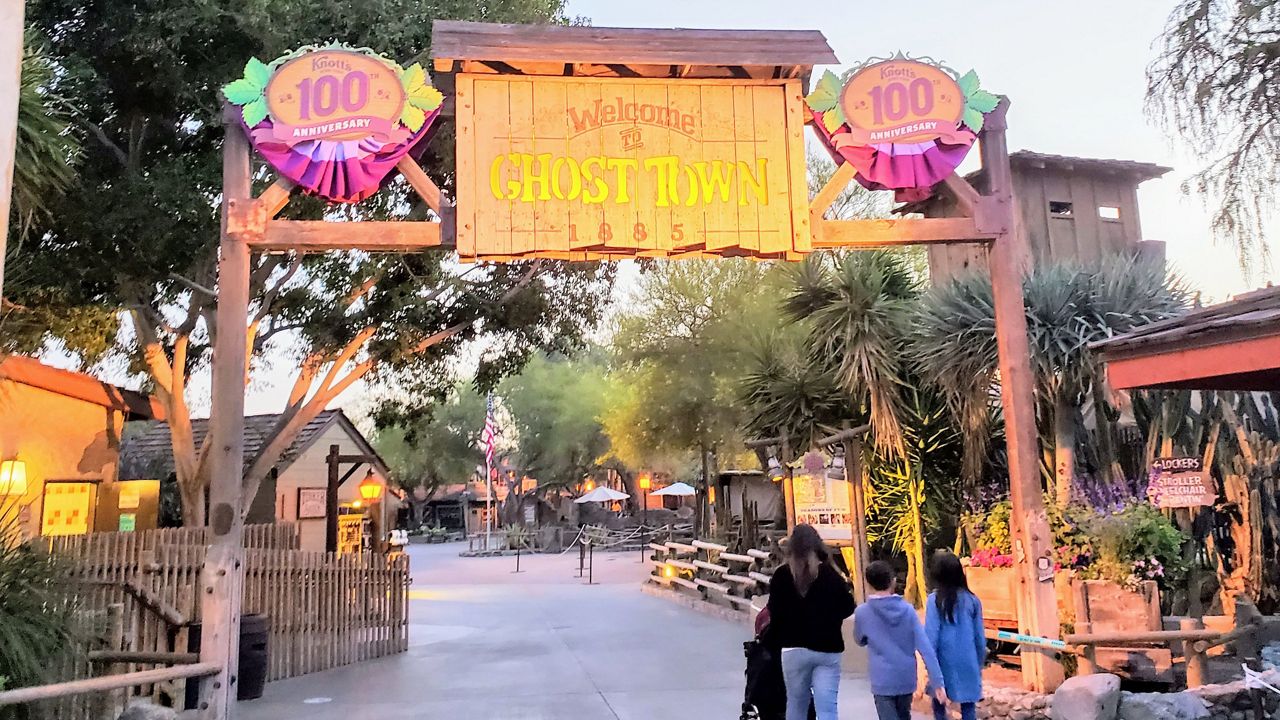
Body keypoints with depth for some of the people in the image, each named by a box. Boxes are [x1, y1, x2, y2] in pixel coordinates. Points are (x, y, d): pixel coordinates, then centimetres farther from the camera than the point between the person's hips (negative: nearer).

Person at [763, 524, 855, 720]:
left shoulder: (781, 576, -6)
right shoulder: (832, 575, -5)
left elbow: (774, 612, -3)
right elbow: (847, 608, 2)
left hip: (793, 649, 1)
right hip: (828, 649, 0)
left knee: (796, 704, 16)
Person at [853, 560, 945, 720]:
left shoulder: (862, 613, -10)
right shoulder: (907, 609, -5)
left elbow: (860, 640, 9)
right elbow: (925, 648, -8)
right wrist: (937, 681, -7)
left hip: (883, 681, -3)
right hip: (907, 678, 3)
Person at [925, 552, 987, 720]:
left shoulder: (935, 599, -9)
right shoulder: (972, 599, 0)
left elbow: (931, 635, -9)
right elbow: (980, 636, 6)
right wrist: (979, 664, 17)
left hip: (945, 662, -2)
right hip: (968, 662, 2)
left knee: (938, 703, 16)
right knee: (968, 706, 9)